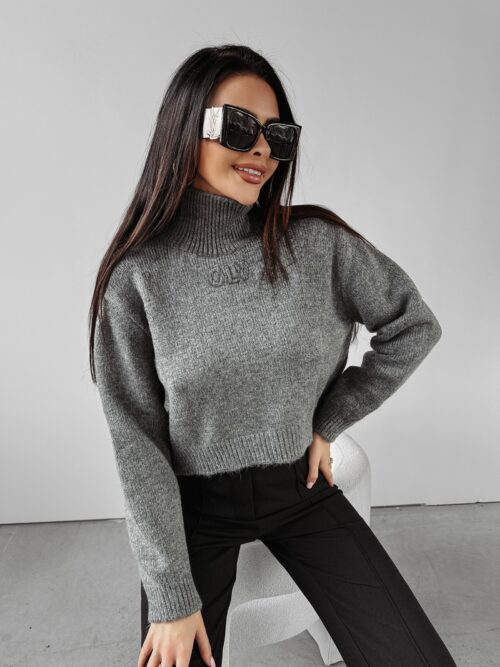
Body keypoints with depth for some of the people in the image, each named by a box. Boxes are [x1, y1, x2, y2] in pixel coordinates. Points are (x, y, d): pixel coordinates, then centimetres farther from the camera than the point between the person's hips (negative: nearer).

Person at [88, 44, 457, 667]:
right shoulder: (137, 274, -14)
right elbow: (138, 442, -11)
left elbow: (415, 326, 2)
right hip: (192, 503, 0)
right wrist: (172, 597, -11)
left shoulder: (318, 242, -11)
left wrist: (328, 421, -2)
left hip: (299, 485, 2)